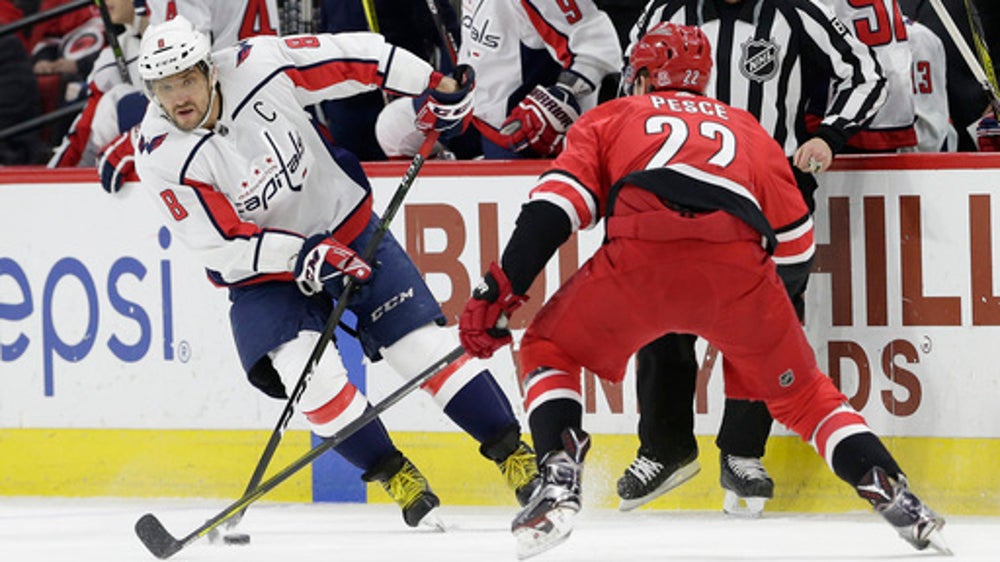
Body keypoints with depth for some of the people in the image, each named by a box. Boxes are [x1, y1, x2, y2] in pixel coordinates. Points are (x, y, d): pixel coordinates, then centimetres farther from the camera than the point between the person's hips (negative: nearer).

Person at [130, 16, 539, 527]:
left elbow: (352, 58, -7)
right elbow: (221, 244, -21)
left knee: (424, 345, -5)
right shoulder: (160, 158, -21)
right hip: (262, 269, -1)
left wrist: (437, 87, -4)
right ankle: (395, 477, -1)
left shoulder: (256, 66, -19)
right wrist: (303, 255, -31)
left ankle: (515, 456, 5)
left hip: (345, 225, 1)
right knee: (312, 375, -21)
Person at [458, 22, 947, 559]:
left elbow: (555, 205, 14)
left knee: (549, 348, 20)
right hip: (739, 266, 2)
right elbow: (796, 238, 33)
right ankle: (893, 494, 6)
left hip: (640, 257, -2)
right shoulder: (745, 127, 36)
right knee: (800, 390, 22)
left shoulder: (609, 118, 30)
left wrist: (502, 288, 10)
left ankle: (558, 483, 0)